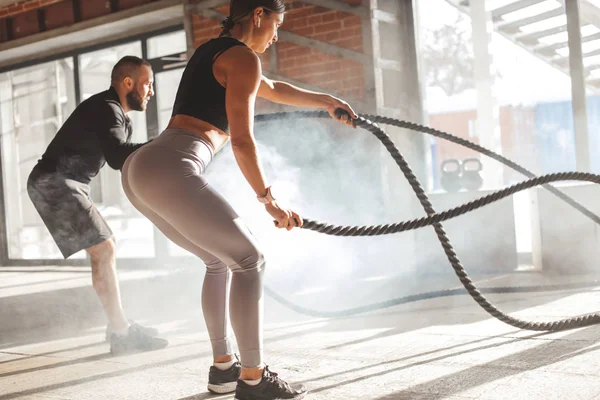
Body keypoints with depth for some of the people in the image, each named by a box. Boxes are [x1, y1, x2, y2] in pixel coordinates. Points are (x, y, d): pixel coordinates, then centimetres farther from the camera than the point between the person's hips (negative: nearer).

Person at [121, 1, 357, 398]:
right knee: (248, 259, 0)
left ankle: (224, 366, 26)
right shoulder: (243, 57, -1)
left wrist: (325, 100, 55)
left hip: (140, 170, 10)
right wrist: (269, 200, 5)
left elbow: (274, 89, 44)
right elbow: (242, 140, -6)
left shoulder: (215, 51, 28)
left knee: (221, 260, 22)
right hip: (169, 171, -10)